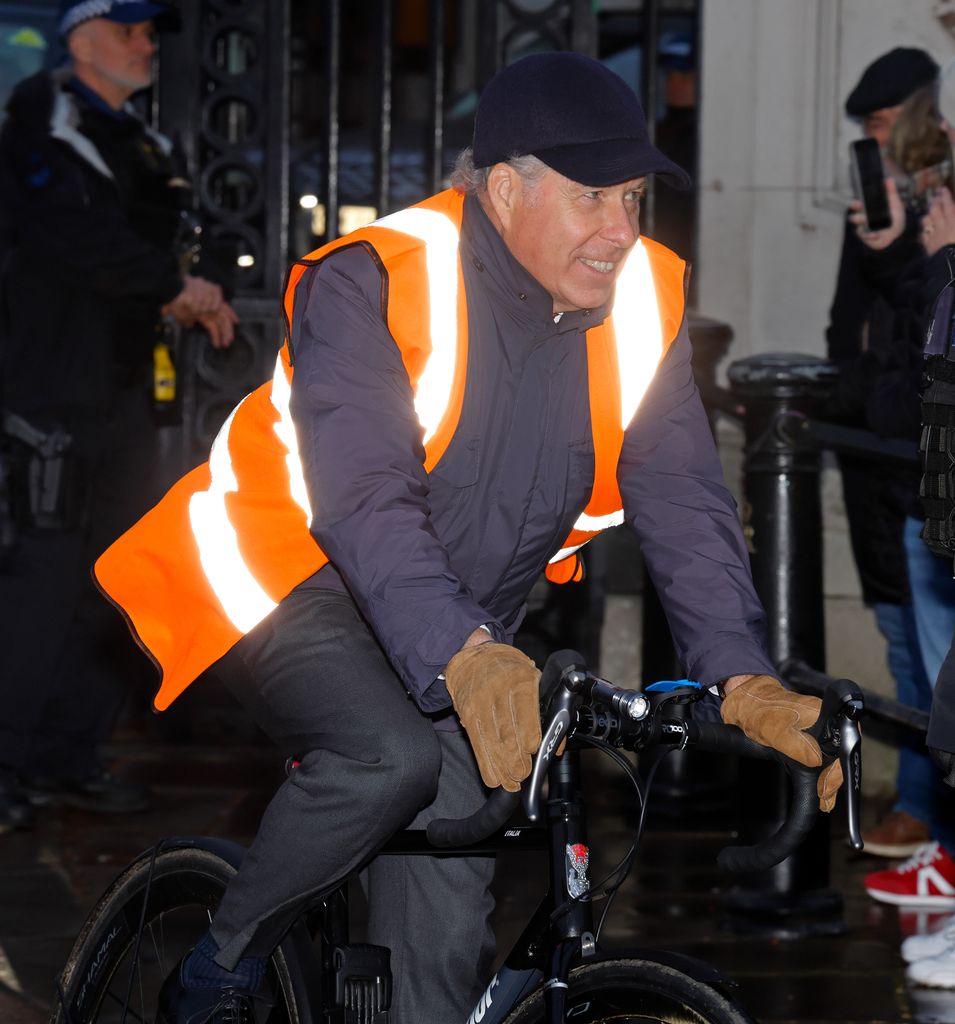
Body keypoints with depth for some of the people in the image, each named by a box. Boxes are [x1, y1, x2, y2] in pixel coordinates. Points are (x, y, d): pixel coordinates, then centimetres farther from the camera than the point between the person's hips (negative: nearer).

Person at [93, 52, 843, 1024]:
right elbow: (366, 502, -35)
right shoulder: (370, 283, -25)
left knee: (446, 940, 0)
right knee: (391, 757, -33)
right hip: (299, 581, -5)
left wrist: (743, 678, -24)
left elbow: (683, 503, -9)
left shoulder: (642, 302, -8)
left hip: (467, 640, 5)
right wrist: (463, 656, -51)